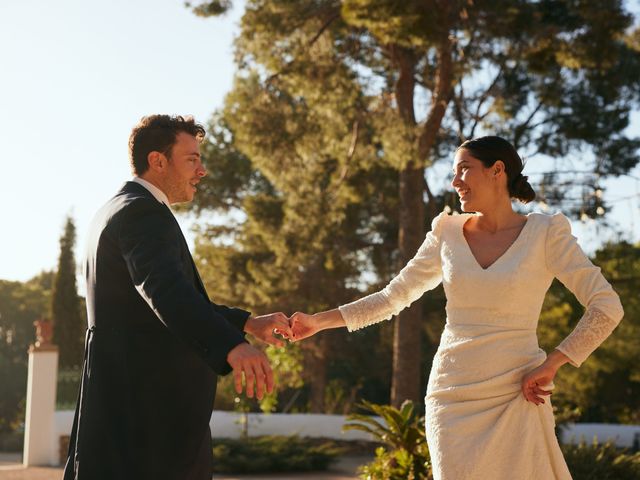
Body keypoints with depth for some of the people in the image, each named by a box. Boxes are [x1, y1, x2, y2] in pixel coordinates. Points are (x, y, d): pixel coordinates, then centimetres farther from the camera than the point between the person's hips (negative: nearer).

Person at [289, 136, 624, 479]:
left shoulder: (545, 233, -3)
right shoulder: (448, 235, 7)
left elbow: (607, 308, -6)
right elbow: (392, 297, 13)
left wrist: (551, 364, -9)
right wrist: (318, 321, 9)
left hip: (515, 399, -3)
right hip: (452, 396, 3)